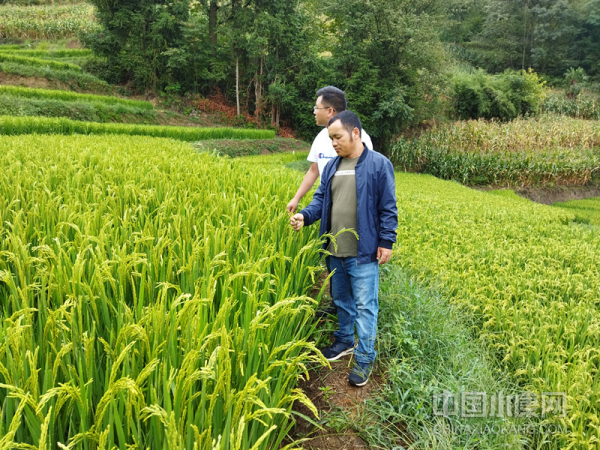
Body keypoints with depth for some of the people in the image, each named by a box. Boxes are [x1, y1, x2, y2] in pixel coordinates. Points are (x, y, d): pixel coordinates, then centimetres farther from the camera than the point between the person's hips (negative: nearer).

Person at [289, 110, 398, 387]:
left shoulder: (379, 164, -8)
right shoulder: (332, 166, 10)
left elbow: (388, 208, -7)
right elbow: (321, 198, 11)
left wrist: (386, 242, -10)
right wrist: (305, 215, -9)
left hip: (363, 252, -6)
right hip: (334, 251, 6)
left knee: (364, 306, 0)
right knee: (340, 300, 20)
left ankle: (365, 359, 12)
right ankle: (344, 342, 39)